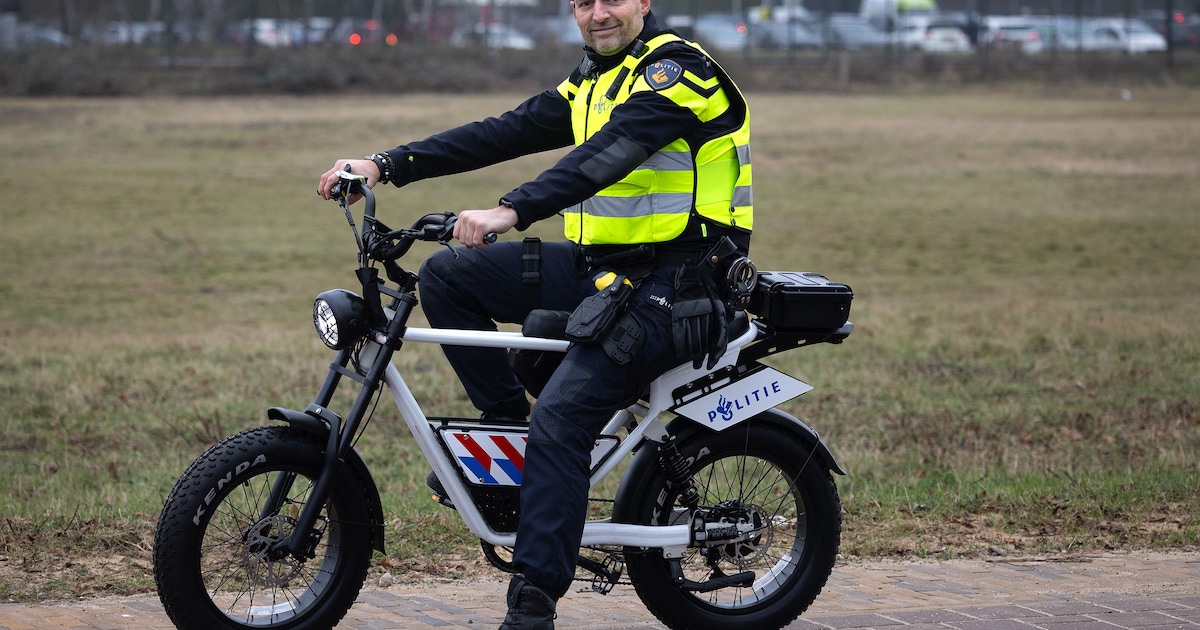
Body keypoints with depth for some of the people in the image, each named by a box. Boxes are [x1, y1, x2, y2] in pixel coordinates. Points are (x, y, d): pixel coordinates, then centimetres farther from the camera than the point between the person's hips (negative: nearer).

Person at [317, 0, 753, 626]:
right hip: (596, 268, 9)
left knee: (560, 416, -24)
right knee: (447, 274, 0)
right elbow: (503, 134, 10)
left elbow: (608, 155, -27)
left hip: (668, 288, -9)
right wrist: (384, 166, 1)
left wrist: (511, 212, -39)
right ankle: (507, 425, 8)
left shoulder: (675, 68, -12)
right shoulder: (590, 85, 16)